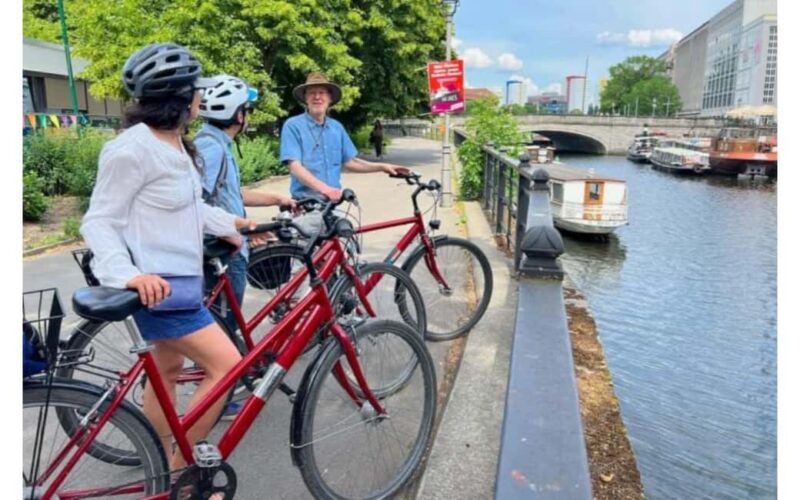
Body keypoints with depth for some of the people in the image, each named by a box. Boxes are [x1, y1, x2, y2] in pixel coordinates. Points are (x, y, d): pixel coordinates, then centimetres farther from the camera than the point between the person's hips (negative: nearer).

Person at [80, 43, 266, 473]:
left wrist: (229, 222, 24)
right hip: (156, 286, -10)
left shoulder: (174, 144, 9)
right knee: (226, 364, -11)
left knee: (168, 368, 20)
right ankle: (179, 472, 6)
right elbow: (98, 222, -18)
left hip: (180, 277, 10)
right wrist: (127, 274, -33)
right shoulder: (132, 149, -21)